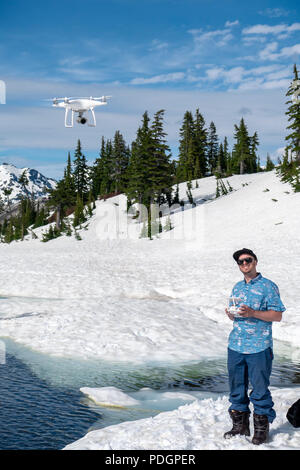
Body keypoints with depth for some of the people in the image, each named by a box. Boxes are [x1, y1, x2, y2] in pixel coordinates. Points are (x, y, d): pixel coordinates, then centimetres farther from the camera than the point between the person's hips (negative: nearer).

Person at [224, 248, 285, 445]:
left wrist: (252, 313, -18)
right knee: (236, 387, 11)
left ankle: (262, 429, 16)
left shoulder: (268, 286, -3)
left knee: (259, 388, 0)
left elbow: (278, 315, -7)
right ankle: (240, 425, 25)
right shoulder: (237, 287, 15)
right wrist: (230, 314, -2)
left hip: (259, 347, -5)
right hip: (235, 346, 6)